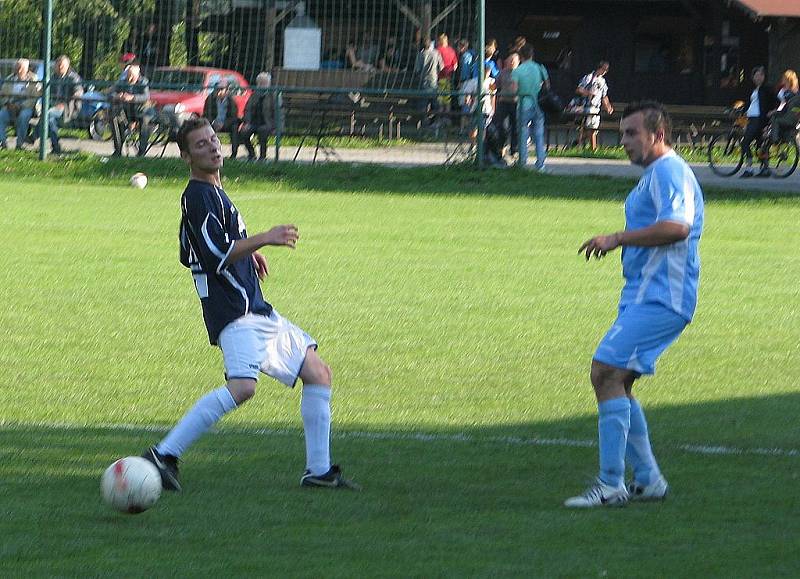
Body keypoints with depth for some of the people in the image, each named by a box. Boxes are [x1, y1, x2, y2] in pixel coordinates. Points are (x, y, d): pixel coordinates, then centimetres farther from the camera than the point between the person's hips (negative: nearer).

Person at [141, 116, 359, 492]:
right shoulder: (197, 196, -12)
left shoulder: (212, 192, 19)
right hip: (234, 313, -11)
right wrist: (264, 239, -24)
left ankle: (319, 470, 17)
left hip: (257, 311, 11)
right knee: (242, 386, -31)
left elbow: (189, 255, 30)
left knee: (318, 374, 14)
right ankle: (164, 455, -28)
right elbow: (218, 255, -21)